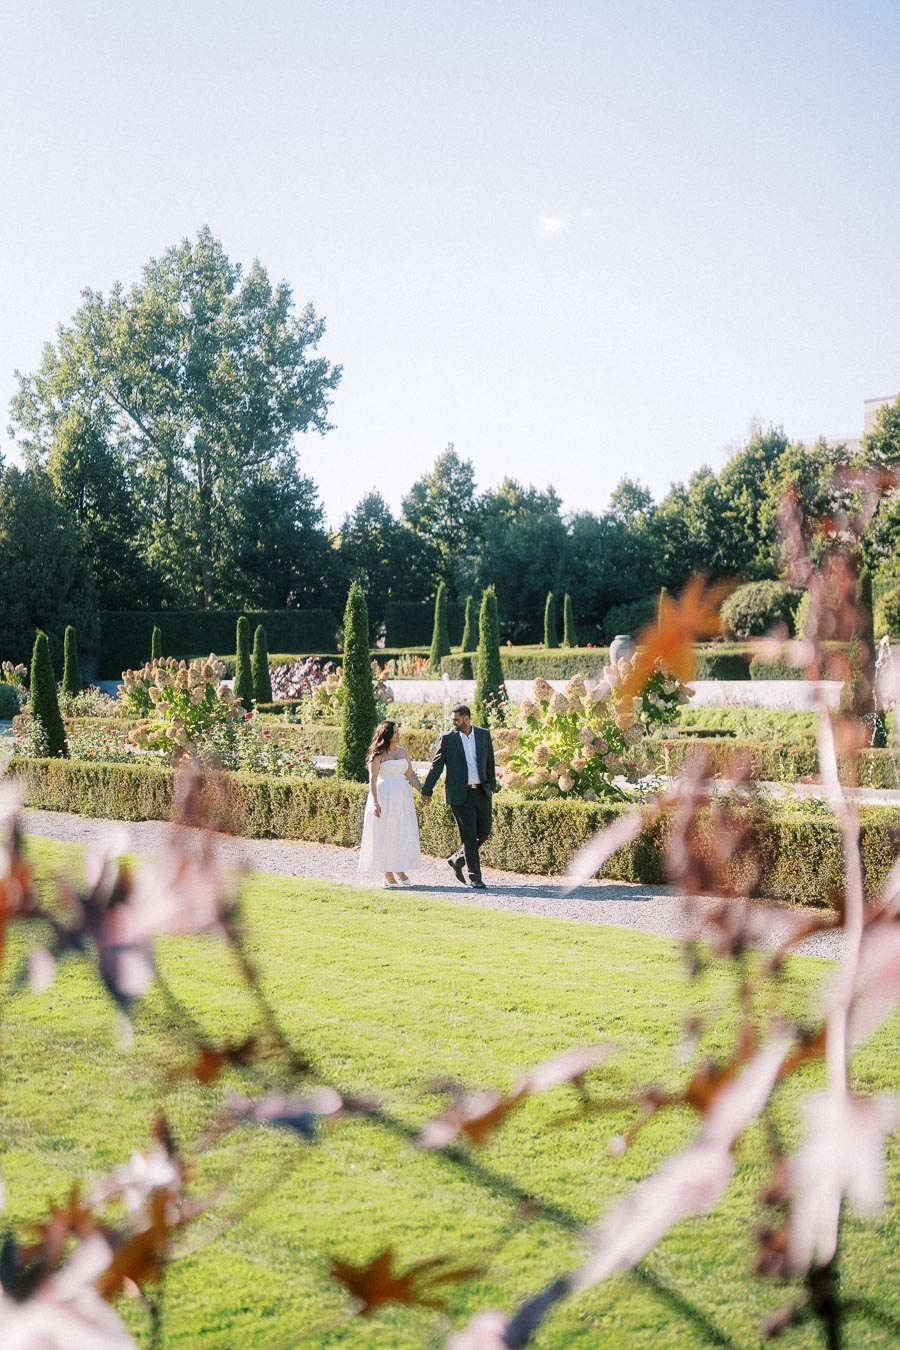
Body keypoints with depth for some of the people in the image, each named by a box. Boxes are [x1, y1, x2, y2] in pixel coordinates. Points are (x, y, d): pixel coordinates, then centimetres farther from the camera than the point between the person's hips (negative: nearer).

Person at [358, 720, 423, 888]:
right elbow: (373, 780, -9)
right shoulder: (378, 755, -5)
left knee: (404, 834, 3)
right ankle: (388, 876, 5)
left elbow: (411, 776, 12)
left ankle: (400, 870, 16)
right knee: (385, 834, -1)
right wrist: (375, 802, -17)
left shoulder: (404, 752, 11)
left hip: (402, 797, 5)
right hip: (384, 797, -5)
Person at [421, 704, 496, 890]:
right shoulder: (447, 738, -2)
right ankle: (475, 877, 2)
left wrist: (492, 786, 18)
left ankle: (457, 859, 27)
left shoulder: (484, 734, 6)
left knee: (484, 830, 6)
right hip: (460, 793, -4)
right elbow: (436, 766, 0)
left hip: (481, 791, 4)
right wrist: (426, 790, 0)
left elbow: (490, 762, 15)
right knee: (469, 835, -3)